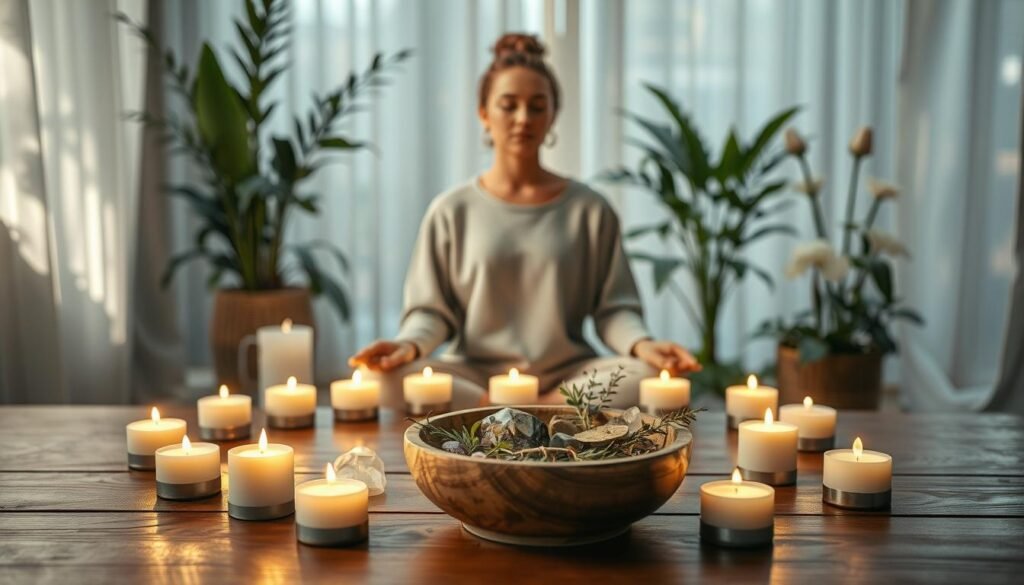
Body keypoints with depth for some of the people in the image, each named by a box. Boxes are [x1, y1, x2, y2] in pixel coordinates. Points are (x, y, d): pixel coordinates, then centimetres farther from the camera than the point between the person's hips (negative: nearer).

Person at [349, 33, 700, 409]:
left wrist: (642, 345, -19)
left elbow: (613, 307, 3)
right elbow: (432, 310, 4)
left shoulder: (589, 210, 7)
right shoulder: (452, 210, 6)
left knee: (651, 374, -29)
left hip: (568, 377, 1)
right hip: (474, 375, 0)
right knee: (390, 379, -30)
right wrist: (409, 345, -19)